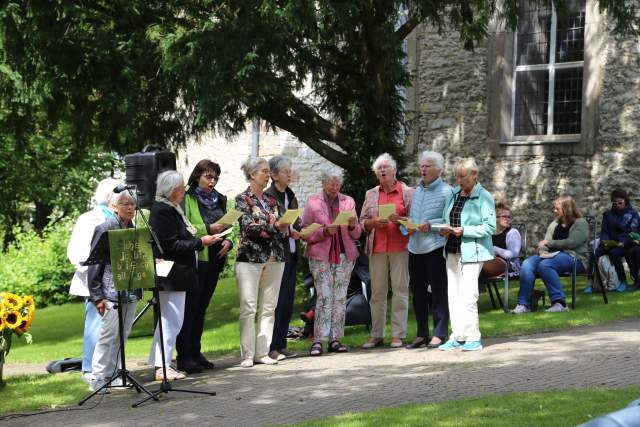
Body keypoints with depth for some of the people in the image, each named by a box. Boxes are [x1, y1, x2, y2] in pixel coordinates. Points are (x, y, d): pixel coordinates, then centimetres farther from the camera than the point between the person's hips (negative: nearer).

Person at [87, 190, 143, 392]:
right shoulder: (105, 229, -6)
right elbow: (95, 264, -7)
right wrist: (97, 296, -11)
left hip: (131, 292, 6)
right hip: (111, 293, -6)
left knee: (123, 334, 10)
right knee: (109, 334, -6)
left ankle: (114, 374, 18)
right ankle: (98, 378, 0)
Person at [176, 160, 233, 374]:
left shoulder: (219, 200, 16)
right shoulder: (187, 198, -6)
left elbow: (228, 226, 20)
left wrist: (228, 241, 0)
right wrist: (208, 229, -22)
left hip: (213, 260, 7)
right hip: (194, 260, -7)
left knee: (201, 308, 13)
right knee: (189, 308, -5)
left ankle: (195, 352, 19)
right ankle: (183, 357, -1)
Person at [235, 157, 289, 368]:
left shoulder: (271, 200, 17)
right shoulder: (243, 199, 0)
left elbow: (281, 227, 14)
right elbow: (248, 227, -11)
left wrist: (284, 226, -8)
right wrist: (273, 225, -12)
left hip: (274, 259, 5)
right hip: (250, 258, -5)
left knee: (269, 308, 3)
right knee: (248, 308, -7)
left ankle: (262, 352, 8)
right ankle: (247, 354, -3)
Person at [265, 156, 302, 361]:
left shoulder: (290, 196, 16)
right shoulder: (267, 196, -10)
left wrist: (300, 230, -1)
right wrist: (287, 231, -20)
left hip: (291, 254, 8)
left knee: (288, 301, 8)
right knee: (277, 301, -7)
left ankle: (281, 345, 15)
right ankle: (271, 347, -2)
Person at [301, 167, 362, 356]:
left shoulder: (348, 201, 12)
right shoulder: (312, 202, 4)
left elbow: (356, 235, 13)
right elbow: (306, 233, 1)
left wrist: (352, 225, -9)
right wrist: (325, 231, -15)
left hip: (345, 256, 3)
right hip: (321, 256, -3)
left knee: (340, 298, 1)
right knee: (324, 297, -10)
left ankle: (335, 339, 6)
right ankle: (318, 341, -8)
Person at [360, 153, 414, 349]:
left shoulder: (408, 192, 6)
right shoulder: (371, 194, 15)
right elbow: (362, 221, 14)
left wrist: (400, 219, -14)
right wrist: (374, 222, -5)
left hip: (400, 247, -3)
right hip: (377, 248, 3)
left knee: (400, 290, -3)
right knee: (377, 291, 3)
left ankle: (398, 334, 1)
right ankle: (376, 334, 9)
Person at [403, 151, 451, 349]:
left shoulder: (446, 191, -6)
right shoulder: (416, 190, 15)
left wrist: (430, 225, -20)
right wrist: (406, 227, -1)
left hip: (435, 247, -7)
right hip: (415, 247, 7)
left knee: (438, 292, -1)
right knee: (418, 292, 10)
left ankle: (439, 334, 6)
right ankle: (421, 334, 19)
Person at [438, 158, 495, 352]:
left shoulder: (484, 197, -7)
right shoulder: (453, 194, 13)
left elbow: (490, 227, -11)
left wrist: (464, 231, -17)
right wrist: (445, 230, 1)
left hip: (472, 251, -7)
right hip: (453, 250, 7)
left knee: (467, 296, -10)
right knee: (453, 294, 7)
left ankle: (473, 338, -3)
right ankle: (457, 336, 15)